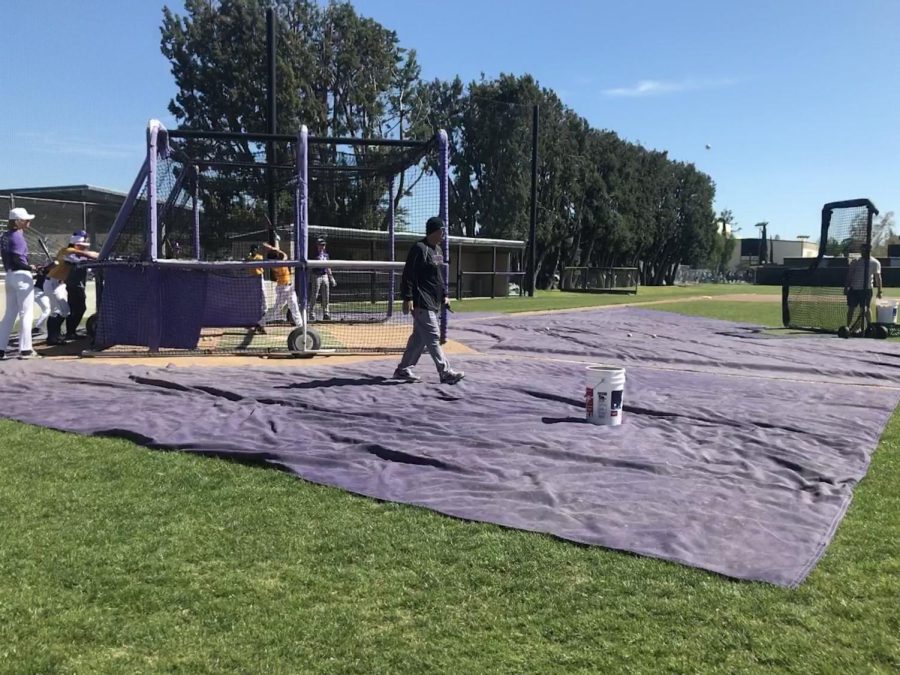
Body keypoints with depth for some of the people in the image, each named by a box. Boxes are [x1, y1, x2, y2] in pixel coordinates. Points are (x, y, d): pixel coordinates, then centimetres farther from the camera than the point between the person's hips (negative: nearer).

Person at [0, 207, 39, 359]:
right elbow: (18, 259, -22)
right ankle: (25, 349, -2)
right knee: (26, 313, -3)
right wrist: (32, 268, -15)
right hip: (22, 276, -8)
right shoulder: (18, 236, -13)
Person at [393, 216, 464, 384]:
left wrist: (444, 295, 20)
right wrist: (408, 298, -20)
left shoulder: (438, 250, 16)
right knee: (433, 337, -7)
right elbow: (408, 275, -17)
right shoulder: (419, 248, -13)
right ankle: (446, 373, -5)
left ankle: (403, 370, 21)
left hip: (433, 302, 10)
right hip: (421, 303, -10)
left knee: (419, 338, 13)